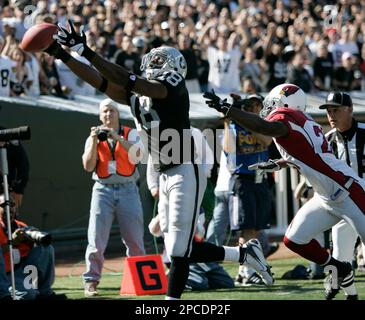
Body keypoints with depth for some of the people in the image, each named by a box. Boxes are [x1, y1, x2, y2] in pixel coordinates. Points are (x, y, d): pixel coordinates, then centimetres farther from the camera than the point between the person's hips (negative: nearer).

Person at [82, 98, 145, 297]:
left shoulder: (131, 134, 7)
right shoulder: (93, 138, 10)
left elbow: (136, 154, -13)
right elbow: (88, 166, -2)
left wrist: (118, 138, -23)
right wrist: (94, 141, -11)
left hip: (127, 189, 0)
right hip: (103, 189, 0)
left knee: (135, 239, 2)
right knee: (96, 238, -7)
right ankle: (91, 281, -4)